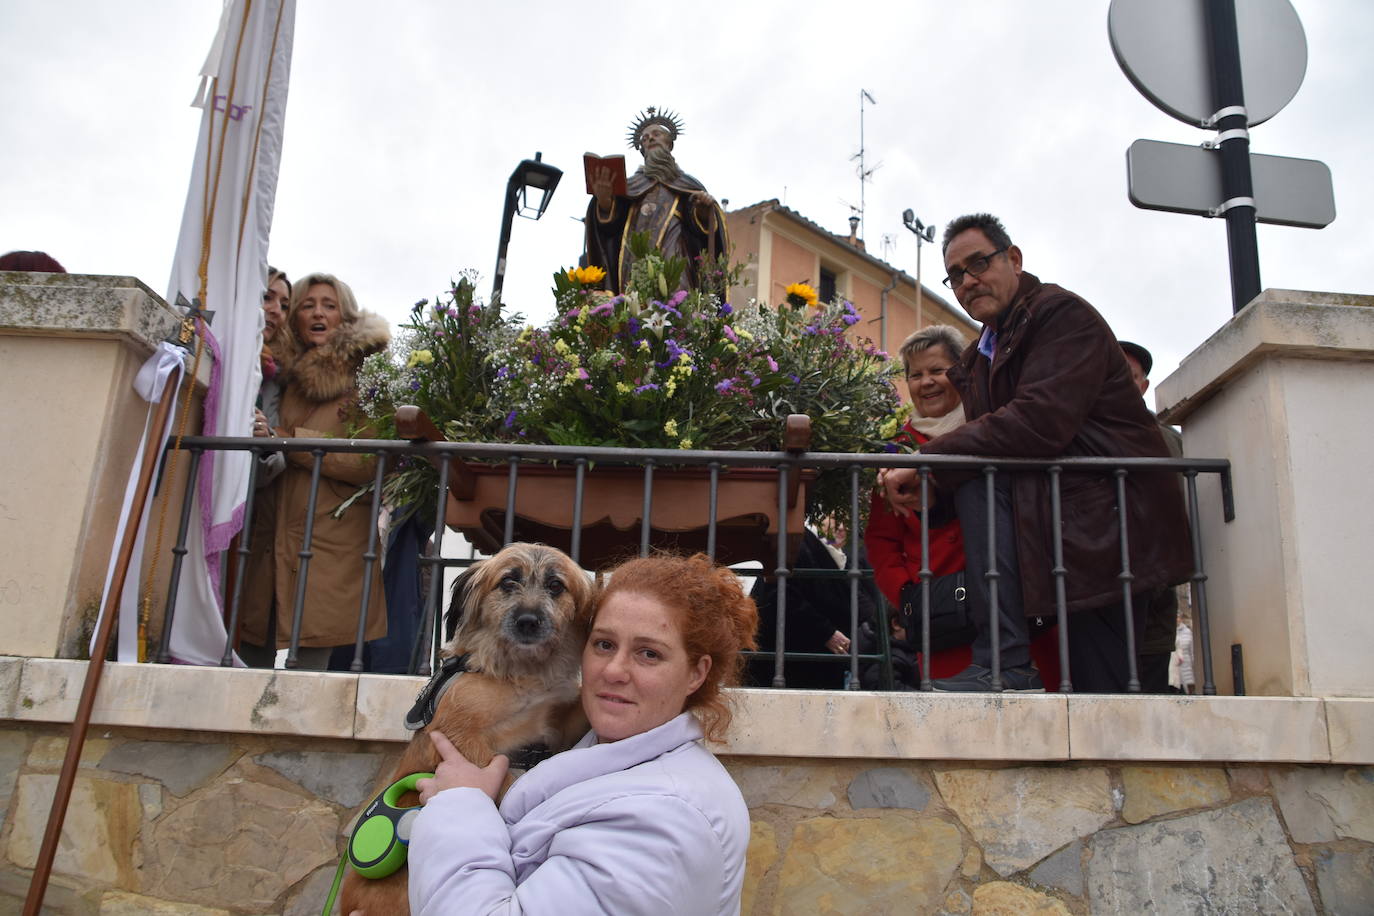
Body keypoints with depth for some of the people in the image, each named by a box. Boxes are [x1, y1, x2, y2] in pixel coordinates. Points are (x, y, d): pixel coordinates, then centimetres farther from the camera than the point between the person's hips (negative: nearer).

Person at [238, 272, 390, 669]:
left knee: (308, 662, -8)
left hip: (329, 545, -6)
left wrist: (287, 440, -14)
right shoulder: (291, 378, 19)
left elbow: (370, 464, -13)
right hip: (273, 543, 6)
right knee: (251, 657, 4)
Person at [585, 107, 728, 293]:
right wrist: (603, 200, -12)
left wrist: (704, 211, -11)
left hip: (673, 258, -1)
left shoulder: (687, 185, 25)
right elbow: (610, 225, 9)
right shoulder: (631, 185, 27)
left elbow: (701, 227, 12)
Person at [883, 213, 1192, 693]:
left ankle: (1004, 663, -26)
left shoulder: (1063, 313, -11)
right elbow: (986, 436, 9)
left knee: (982, 480, -25)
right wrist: (920, 481, -11)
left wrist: (927, 460, -24)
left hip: (1114, 505, -8)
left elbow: (1039, 422, -26)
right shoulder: (981, 355, 16)